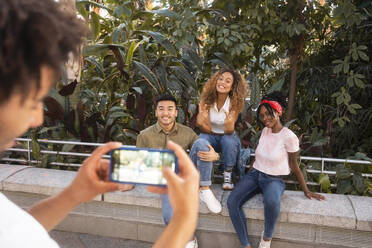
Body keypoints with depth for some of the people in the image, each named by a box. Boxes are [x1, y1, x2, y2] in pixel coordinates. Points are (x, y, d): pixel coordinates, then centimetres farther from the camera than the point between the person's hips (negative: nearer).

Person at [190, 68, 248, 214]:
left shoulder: (234, 103, -14)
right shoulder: (207, 99, -11)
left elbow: (229, 131, -22)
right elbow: (206, 129, -14)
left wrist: (230, 124, -46)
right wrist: (202, 122, -38)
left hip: (227, 136, 0)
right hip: (210, 135, 1)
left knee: (230, 141, -37)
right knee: (200, 144, -35)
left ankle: (228, 176, -12)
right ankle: (205, 190, -33)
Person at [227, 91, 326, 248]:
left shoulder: (289, 137, -14)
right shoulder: (265, 130, 4)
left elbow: (294, 166, -4)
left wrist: (306, 192, 2)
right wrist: (251, 173, 11)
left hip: (273, 179, -5)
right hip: (255, 174, 6)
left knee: (271, 202, -40)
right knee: (232, 202, -20)